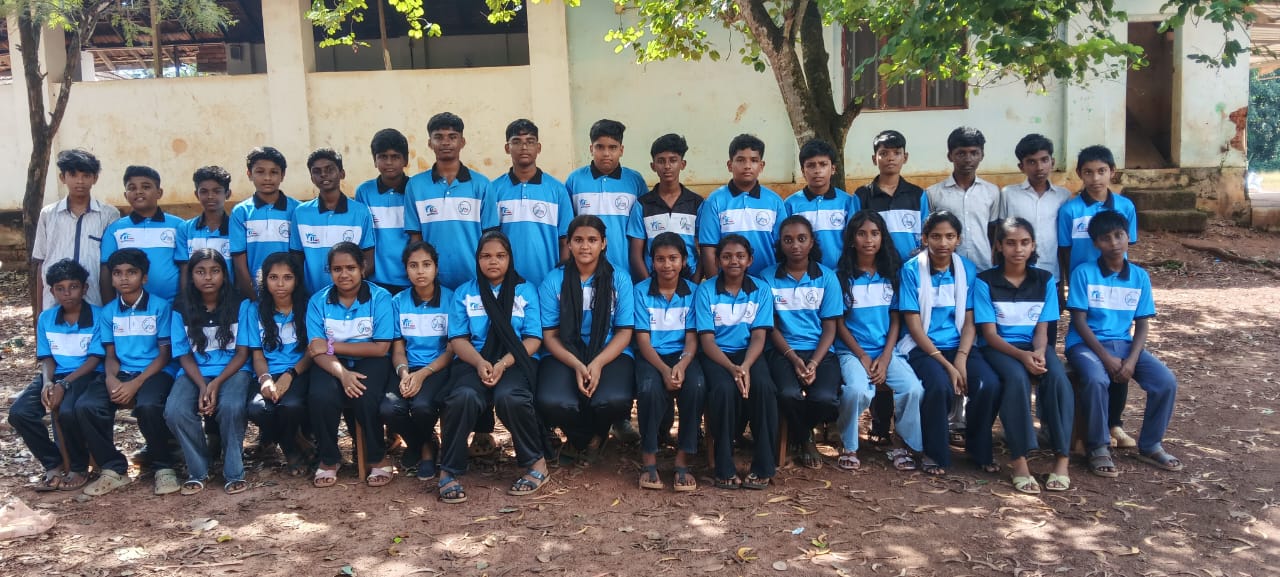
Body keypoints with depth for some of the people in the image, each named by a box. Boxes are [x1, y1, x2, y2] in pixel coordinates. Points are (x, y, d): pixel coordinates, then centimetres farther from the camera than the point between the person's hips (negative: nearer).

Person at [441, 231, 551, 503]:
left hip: (515, 361, -1)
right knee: (463, 397, -33)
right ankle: (448, 472, -17)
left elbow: (533, 338, 3)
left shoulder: (526, 291, 11)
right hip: (474, 362, 1)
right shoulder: (464, 293, 15)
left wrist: (503, 364, -14)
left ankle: (536, 464, -13)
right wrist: (480, 363, -15)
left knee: (509, 397, -35)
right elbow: (458, 338, 6)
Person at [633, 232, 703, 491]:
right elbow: (643, 338, -4)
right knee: (649, 388, -35)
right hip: (651, 356, -1)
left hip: (682, 355, 1)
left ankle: (682, 461, -19)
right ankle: (649, 460, -16)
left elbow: (691, 338, 0)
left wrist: (681, 365, -22)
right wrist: (664, 370, -21)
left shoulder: (693, 292, 5)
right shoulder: (642, 291, 1)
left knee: (696, 386, -32)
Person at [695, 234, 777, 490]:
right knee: (724, 389, -34)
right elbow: (707, 340, -6)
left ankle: (763, 468, -19)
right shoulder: (705, 290, -1)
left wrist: (745, 366, -21)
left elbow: (759, 336, -2)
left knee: (764, 387, -30)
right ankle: (725, 470, -20)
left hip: (749, 353, 2)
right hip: (716, 355, -2)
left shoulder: (761, 289, 5)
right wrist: (732, 368, -22)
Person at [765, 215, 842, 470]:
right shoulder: (769, 277, 4)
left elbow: (829, 327, 3)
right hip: (783, 350, -1)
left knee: (825, 398, -28)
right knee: (789, 394, -32)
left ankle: (801, 429, 12)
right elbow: (771, 326, 3)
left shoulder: (827, 277, 6)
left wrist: (814, 363, -13)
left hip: (820, 351, 1)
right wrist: (794, 358, -13)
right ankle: (805, 440, 5)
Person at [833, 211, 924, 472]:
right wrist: (862, 356, -10)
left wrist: (885, 357, -7)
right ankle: (848, 447, -8)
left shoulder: (891, 274, 9)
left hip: (887, 351, 3)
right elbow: (839, 323, 0)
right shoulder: (842, 276, 1)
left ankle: (905, 446, -1)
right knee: (857, 390, -33)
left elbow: (895, 320, 7)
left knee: (913, 389, -25)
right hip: (851, 351, -3)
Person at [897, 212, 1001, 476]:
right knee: (940, 385, -33)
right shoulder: (911, 270, -6)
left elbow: (969, 321, 5)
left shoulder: (968, 270, 5)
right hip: (922, 347, -3)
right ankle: (934, 454, -8)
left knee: (989, 384, -23)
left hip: (958, 346, 4)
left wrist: (961, 358, -13)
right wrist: (946, 365, -17)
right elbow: (914, 325, -10)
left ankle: (979, 448, 4)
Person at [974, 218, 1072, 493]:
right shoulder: (985, 281, -3)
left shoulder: (1045, 280, 6)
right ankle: (1019, 460, -32)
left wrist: (1038, 352, -20)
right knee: (1018, 378, -36)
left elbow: (1042, 328, 4)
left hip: (1034, 346, 3)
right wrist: (1022, 355, -23)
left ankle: (1061, 458, -25)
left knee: (1058, 379, -30)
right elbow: (989, 333, -7)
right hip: (999, 347, -3)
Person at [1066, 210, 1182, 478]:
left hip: (1124, 343, 4)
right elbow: (1079, 321, -9)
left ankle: (1150, 445, 6)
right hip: (1087, 343, -4)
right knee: (1096, 380, -35)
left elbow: (1142, 324, 5)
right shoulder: (1084, 273, -6)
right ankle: (1098, 448, -14)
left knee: (1166, 382, -17)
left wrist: (1132, 359, -13)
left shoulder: (1140, 276, 6)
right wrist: (1107, 358, -18)